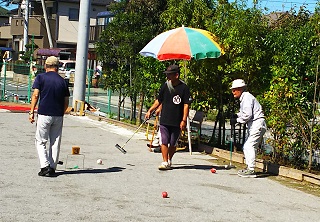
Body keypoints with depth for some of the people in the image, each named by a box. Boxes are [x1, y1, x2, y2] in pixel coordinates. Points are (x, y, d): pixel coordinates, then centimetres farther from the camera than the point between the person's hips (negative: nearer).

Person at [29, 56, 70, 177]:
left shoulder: (41, 77, -1)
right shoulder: (62, 81, 8)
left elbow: (35, 95, -9)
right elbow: (66, 102, 9)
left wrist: (32, 112, -5)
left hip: (44, 114, -3)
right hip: (58, 116, 3)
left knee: (40, 141, 6)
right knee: (55, 143, 11)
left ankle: (45, 166, -7)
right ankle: (52, 168, 12)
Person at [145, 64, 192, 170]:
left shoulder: (184, 88, -5)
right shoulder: (165, 86, 6)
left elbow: (186, 105, -6)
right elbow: (158, 101, 17)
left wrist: (184, 120, -12)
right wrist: (150, 111, 10)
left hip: (177, 122, -2)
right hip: (164, 120, 2)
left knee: (173, 143, 8)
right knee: (164, 142, -6)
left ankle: (169, 160, 28)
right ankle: (165, 162, -3)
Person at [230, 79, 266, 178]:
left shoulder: (247, 97, -13)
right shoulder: (243, 98, 19)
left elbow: (247, 115, -21)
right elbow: (243, 112, 23)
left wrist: (236, 120, -12)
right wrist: (236, 115, 4)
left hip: (257, 124, -11)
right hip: (253, 125, 11)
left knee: (249, 146, -14)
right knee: (246, 146, 13)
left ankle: (251, 170, -15)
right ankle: (249, 167, 20)